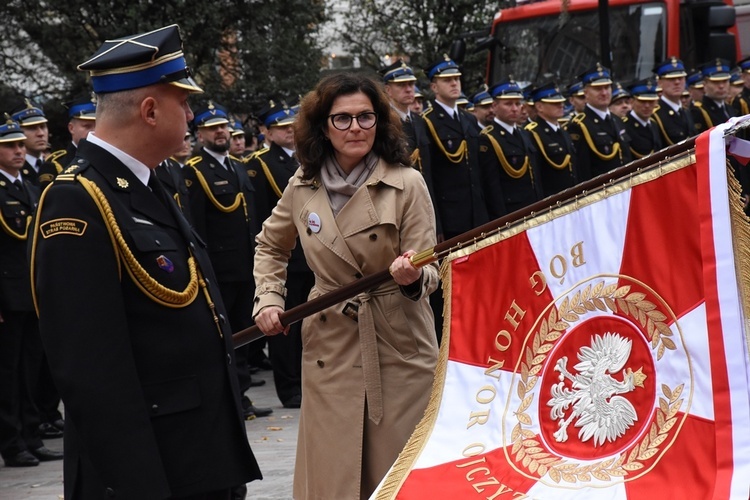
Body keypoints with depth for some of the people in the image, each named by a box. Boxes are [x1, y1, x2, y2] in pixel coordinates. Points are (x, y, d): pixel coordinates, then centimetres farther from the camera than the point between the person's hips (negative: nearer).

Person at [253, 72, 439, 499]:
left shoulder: (407, 184, -8)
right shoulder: (303, 187, 3)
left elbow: (429, 270, -8)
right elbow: (271, 246, 21)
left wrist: (412, 278, -30)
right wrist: (268, 298, 7)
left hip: (399, 347, -2)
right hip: (330, 347, 3)